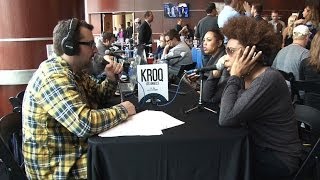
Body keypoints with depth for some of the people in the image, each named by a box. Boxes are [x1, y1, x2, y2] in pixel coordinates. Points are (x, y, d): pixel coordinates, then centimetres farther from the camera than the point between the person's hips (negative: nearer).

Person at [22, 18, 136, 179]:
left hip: (76, 149, 9)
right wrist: (122, 110, -19)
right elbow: (86, 123, -35)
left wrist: (111, 78, -3)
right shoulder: (53, 76, -26)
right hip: (58, 166, -9)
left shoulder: (73, 71, 6)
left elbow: (97, 96, 17)